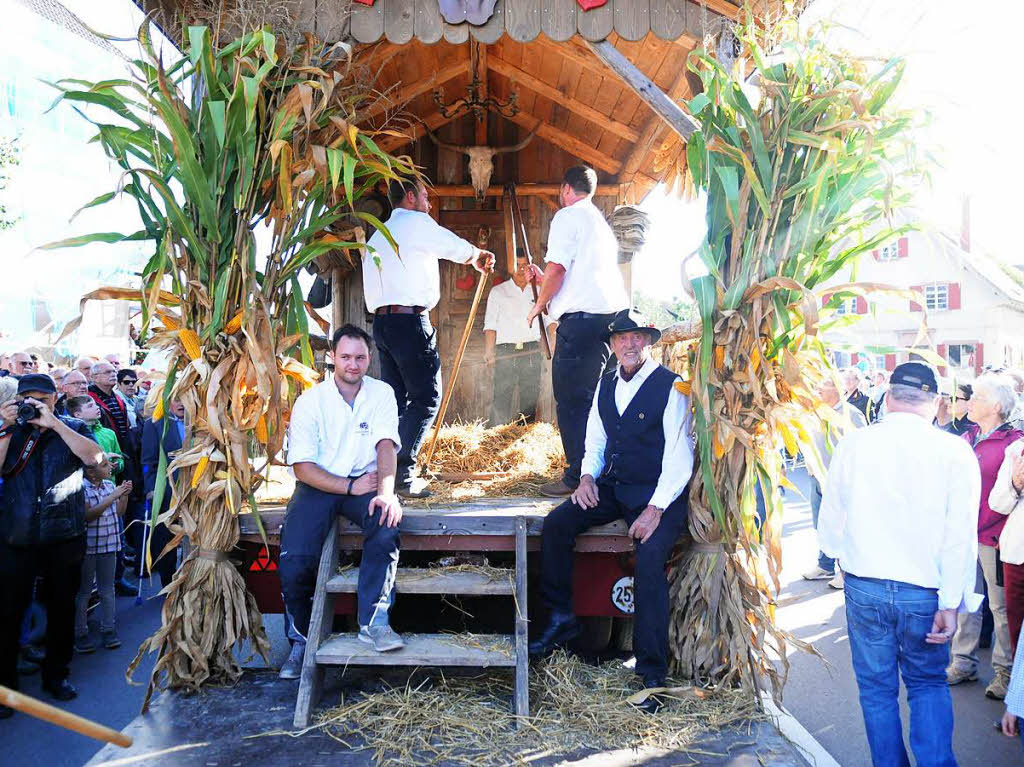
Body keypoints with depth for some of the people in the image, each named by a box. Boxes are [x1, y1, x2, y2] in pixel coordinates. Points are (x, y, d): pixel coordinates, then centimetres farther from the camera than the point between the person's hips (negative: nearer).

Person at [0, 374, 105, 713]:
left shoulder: (73, 428, 6)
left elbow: (95, 457, -13)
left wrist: (54, 423, -16)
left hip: (65, 535, 0)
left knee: (62, 607, 11)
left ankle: (56, 673, 26)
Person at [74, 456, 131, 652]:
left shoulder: (110, 485, 5)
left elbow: (119, 513, 12)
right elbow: (88, 515, -23)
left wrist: (124, 495, -4)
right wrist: (112, 497, -26)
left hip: (108, 545, 6)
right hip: (88, 547, -6)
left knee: (107, 590, 12)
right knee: (83, 592, 6)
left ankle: (108, 630, 21)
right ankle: (80, 634, 16)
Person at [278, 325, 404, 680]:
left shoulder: (382, 393, 3)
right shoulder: (310, 400, -2)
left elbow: (386, 445, -10)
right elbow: (302, 465, -7)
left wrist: (386, 493, -28)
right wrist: (350, 487, -17)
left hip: (365, 482, 1)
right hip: (318, 486, -1)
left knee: (387, 523, -33)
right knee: (294, 558, -21)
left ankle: (373, 621, -27)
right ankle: (301, 640, 4)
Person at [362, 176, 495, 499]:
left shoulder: (378, 235, 24)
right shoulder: (416, 222, -1)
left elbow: (370, 285, 18)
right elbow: (458, 248, 0)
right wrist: (479, 256, 21)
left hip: (381, 321, 9)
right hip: (409, 319, -9)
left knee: (395, 398, 9)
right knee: (426, 396, -7)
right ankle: (402, 473, -13)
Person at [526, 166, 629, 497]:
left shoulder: (567, 216, -1)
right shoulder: (601, 222, 26)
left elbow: (557, 269, -12)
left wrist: (539, 305, 2)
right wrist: (544, 279, 41)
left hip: (582, 316, -9)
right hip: (611, 312, 9)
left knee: (571, 398, -5)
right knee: (591, 395, 14)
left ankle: (577, 476, -5)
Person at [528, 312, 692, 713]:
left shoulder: (670, 386, -9)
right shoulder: (606, 384, 12)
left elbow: (679, 454, -12)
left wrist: (656, 508, -19)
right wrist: (587, 476, 0)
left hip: (658, 494, -6)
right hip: (611, 486, 6)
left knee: (649, 560, -26)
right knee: (555, 524, -13)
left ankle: (652, 675, -12)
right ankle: (561, 619, 3)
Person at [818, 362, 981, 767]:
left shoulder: (852, 444, -6)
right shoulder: (955, 451, -9)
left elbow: (829, 524, 2)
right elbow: (961, 536, -10)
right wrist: (950, 603, -4)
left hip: (864, 590, 0)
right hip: (925, 593, 0)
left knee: (877, 689, 15)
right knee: (928, 683, 20)